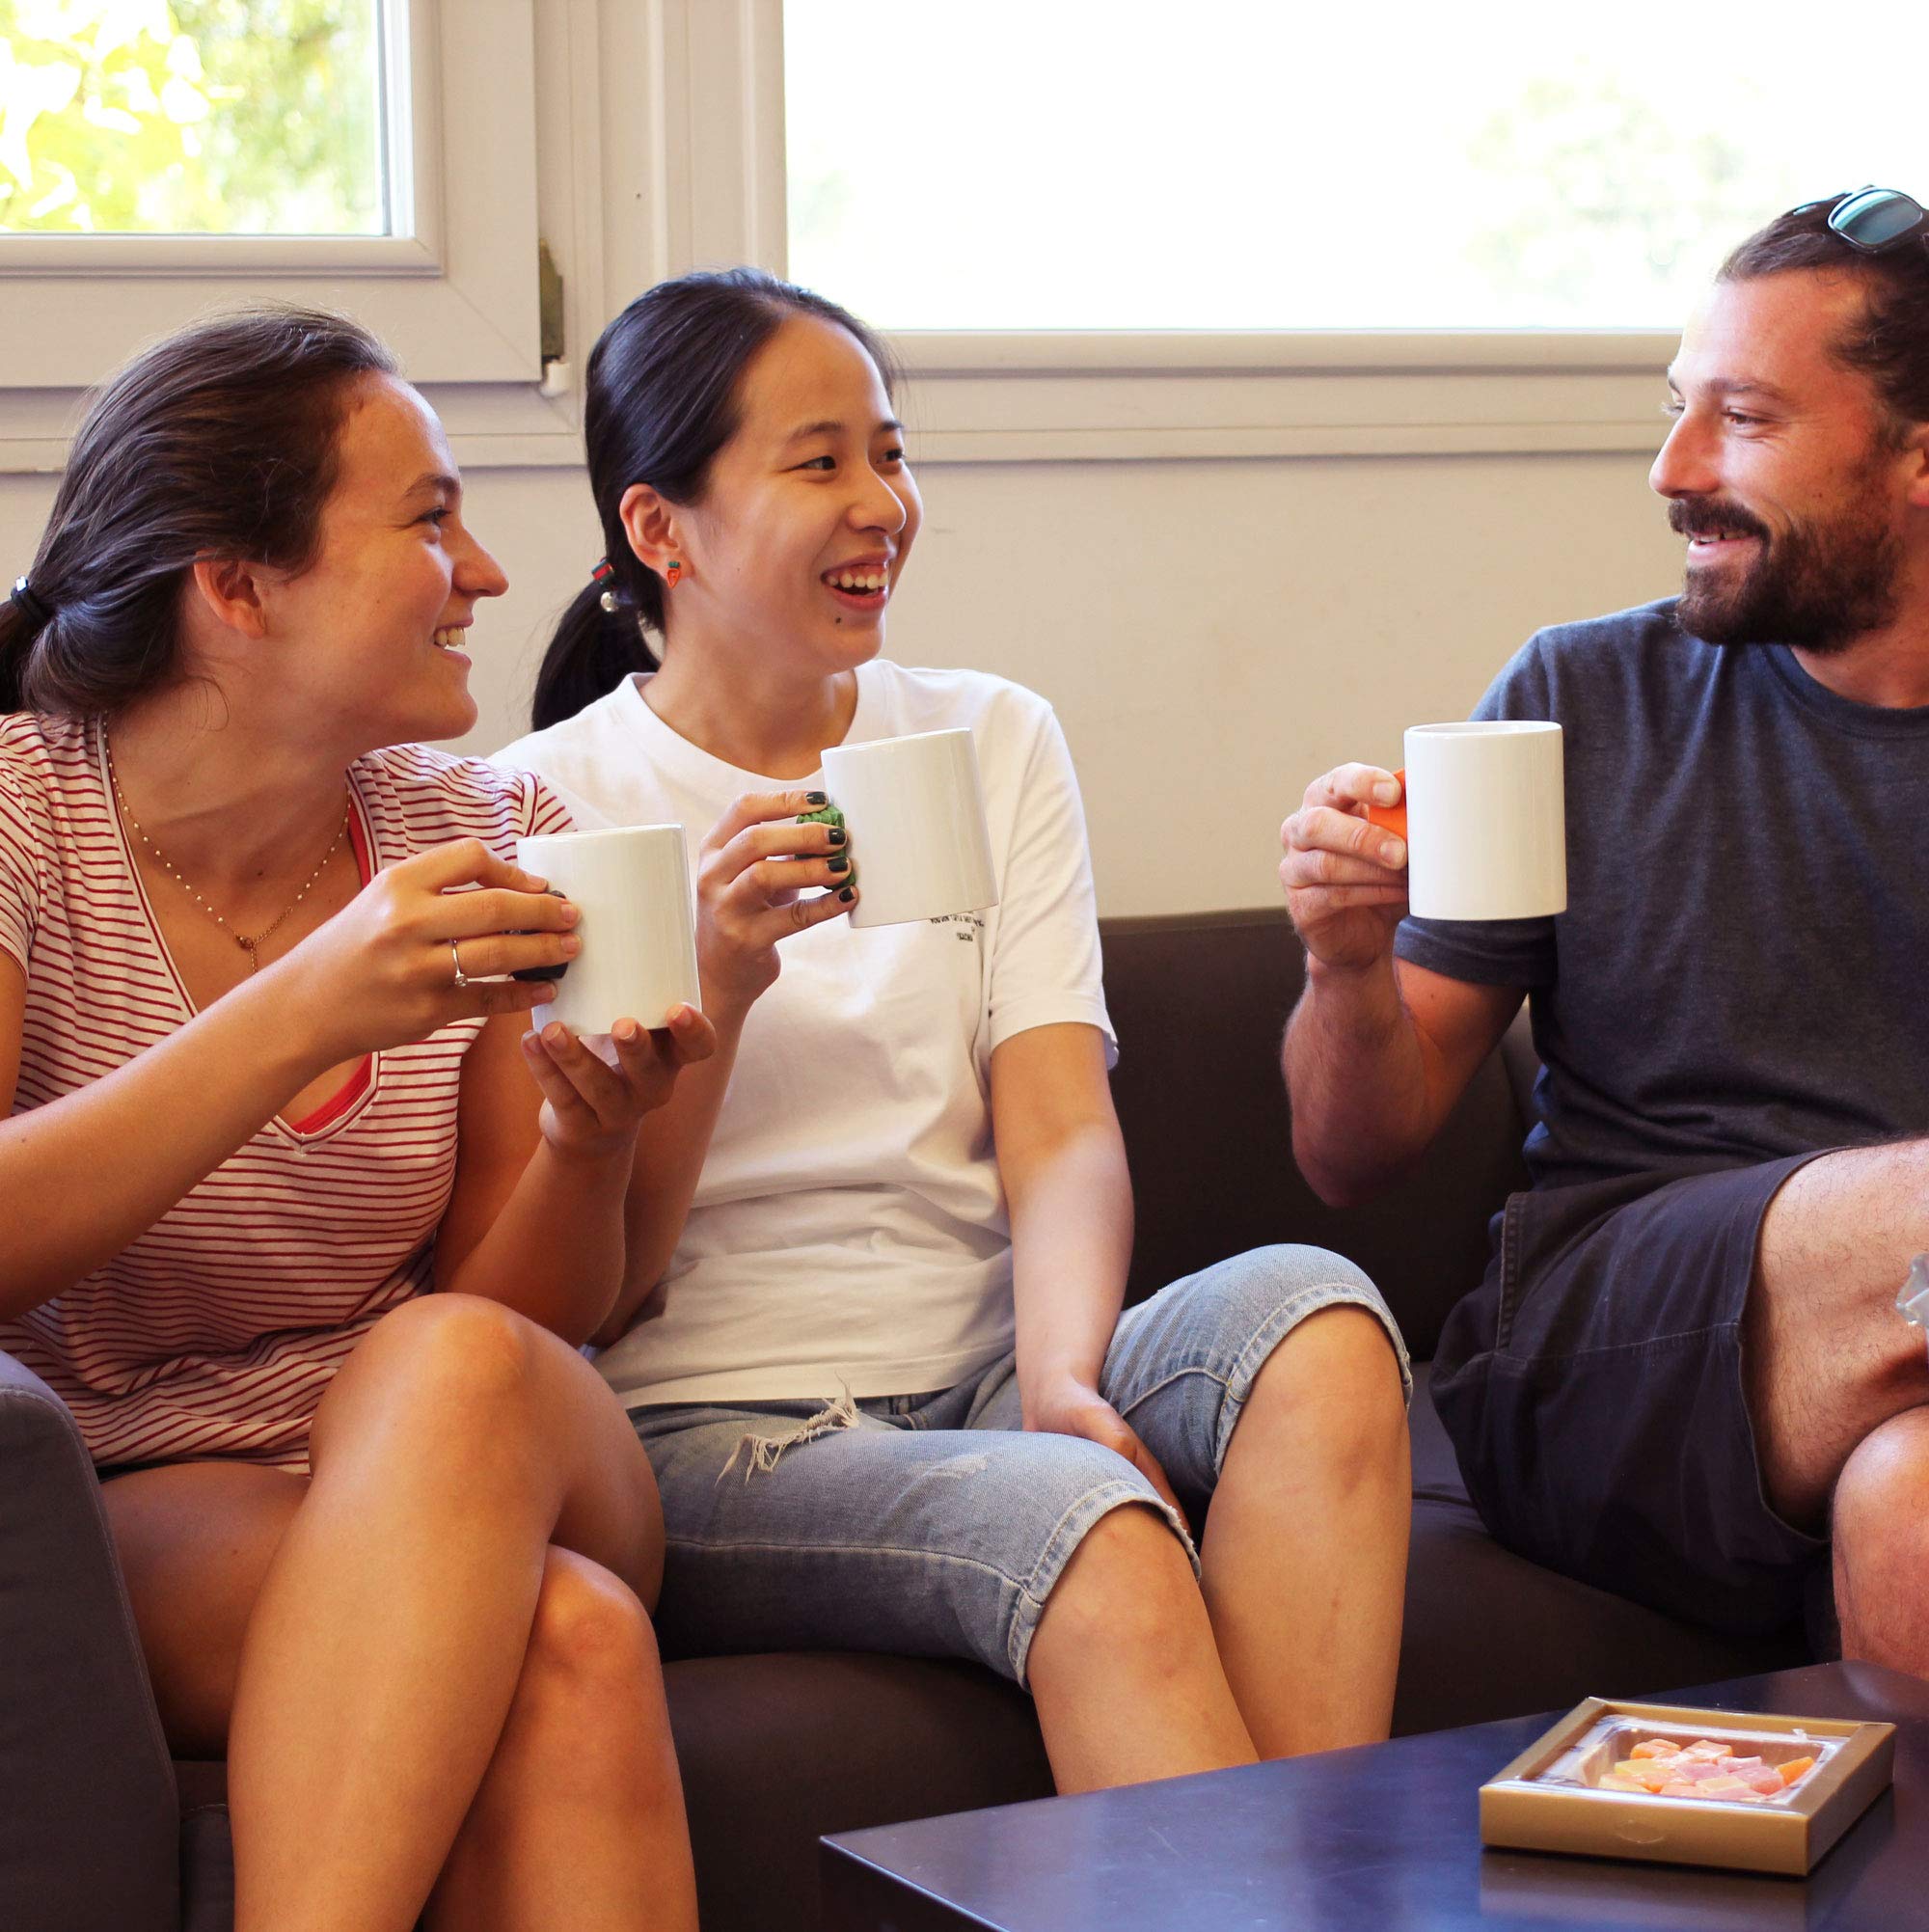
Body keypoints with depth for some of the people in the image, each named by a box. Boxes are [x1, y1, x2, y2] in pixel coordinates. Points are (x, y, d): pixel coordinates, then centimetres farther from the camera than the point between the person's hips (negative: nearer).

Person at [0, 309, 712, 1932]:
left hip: (474, 1497, 4)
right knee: (568, 1641, -34)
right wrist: (305, 1016, -29)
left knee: (455, 1366, -33)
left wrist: (588, 1137, -16)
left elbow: (524, 1323, 6)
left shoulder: (485, 839, 6)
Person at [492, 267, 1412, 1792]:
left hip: (976, 1377, 4)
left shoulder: (993, 740, 14)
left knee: (1312, 1314, -27)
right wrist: (717, 985, -16)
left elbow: (1063, 1135, 2)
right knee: (1099, 1535, -34)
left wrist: (1062, 1376, -19)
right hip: (705, 1428, -4)